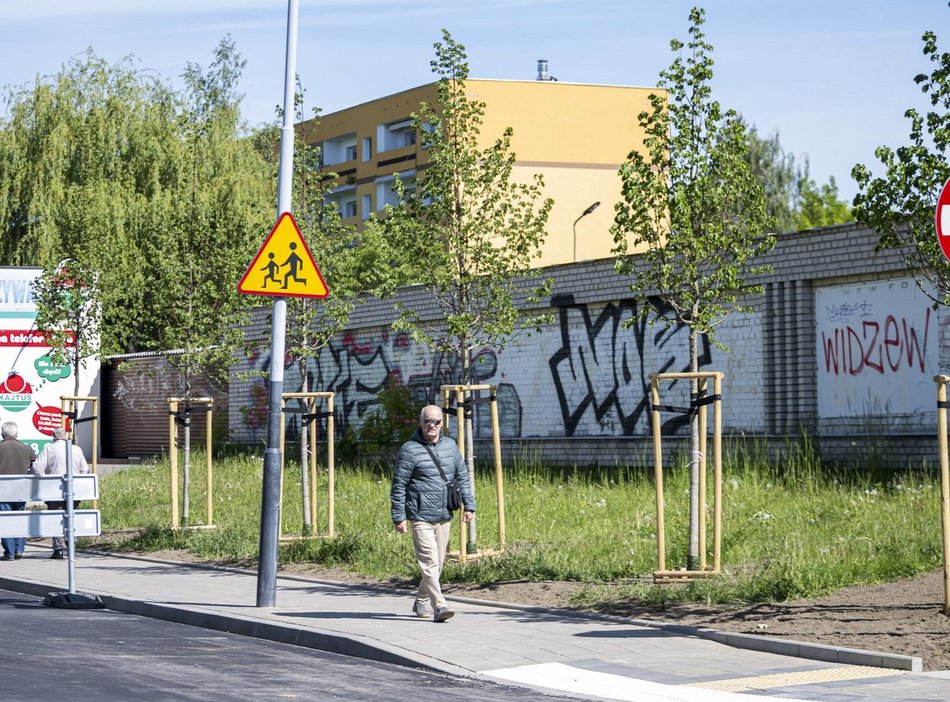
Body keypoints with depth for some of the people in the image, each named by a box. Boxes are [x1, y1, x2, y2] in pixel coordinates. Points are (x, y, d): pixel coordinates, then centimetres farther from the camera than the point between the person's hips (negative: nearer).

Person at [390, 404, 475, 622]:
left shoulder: (450, 445, 10)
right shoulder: (409, 450, -6)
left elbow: (462, 477, 17)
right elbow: (398, 486, -5)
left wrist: (469, 504, 10)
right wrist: (399, 517, -7)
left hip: (444, 516, 6)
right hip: (421, 517, -6)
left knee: (438, 563, 12)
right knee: (429, 562, -14)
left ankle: (422, 602, 28)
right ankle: (439, 606, -19)